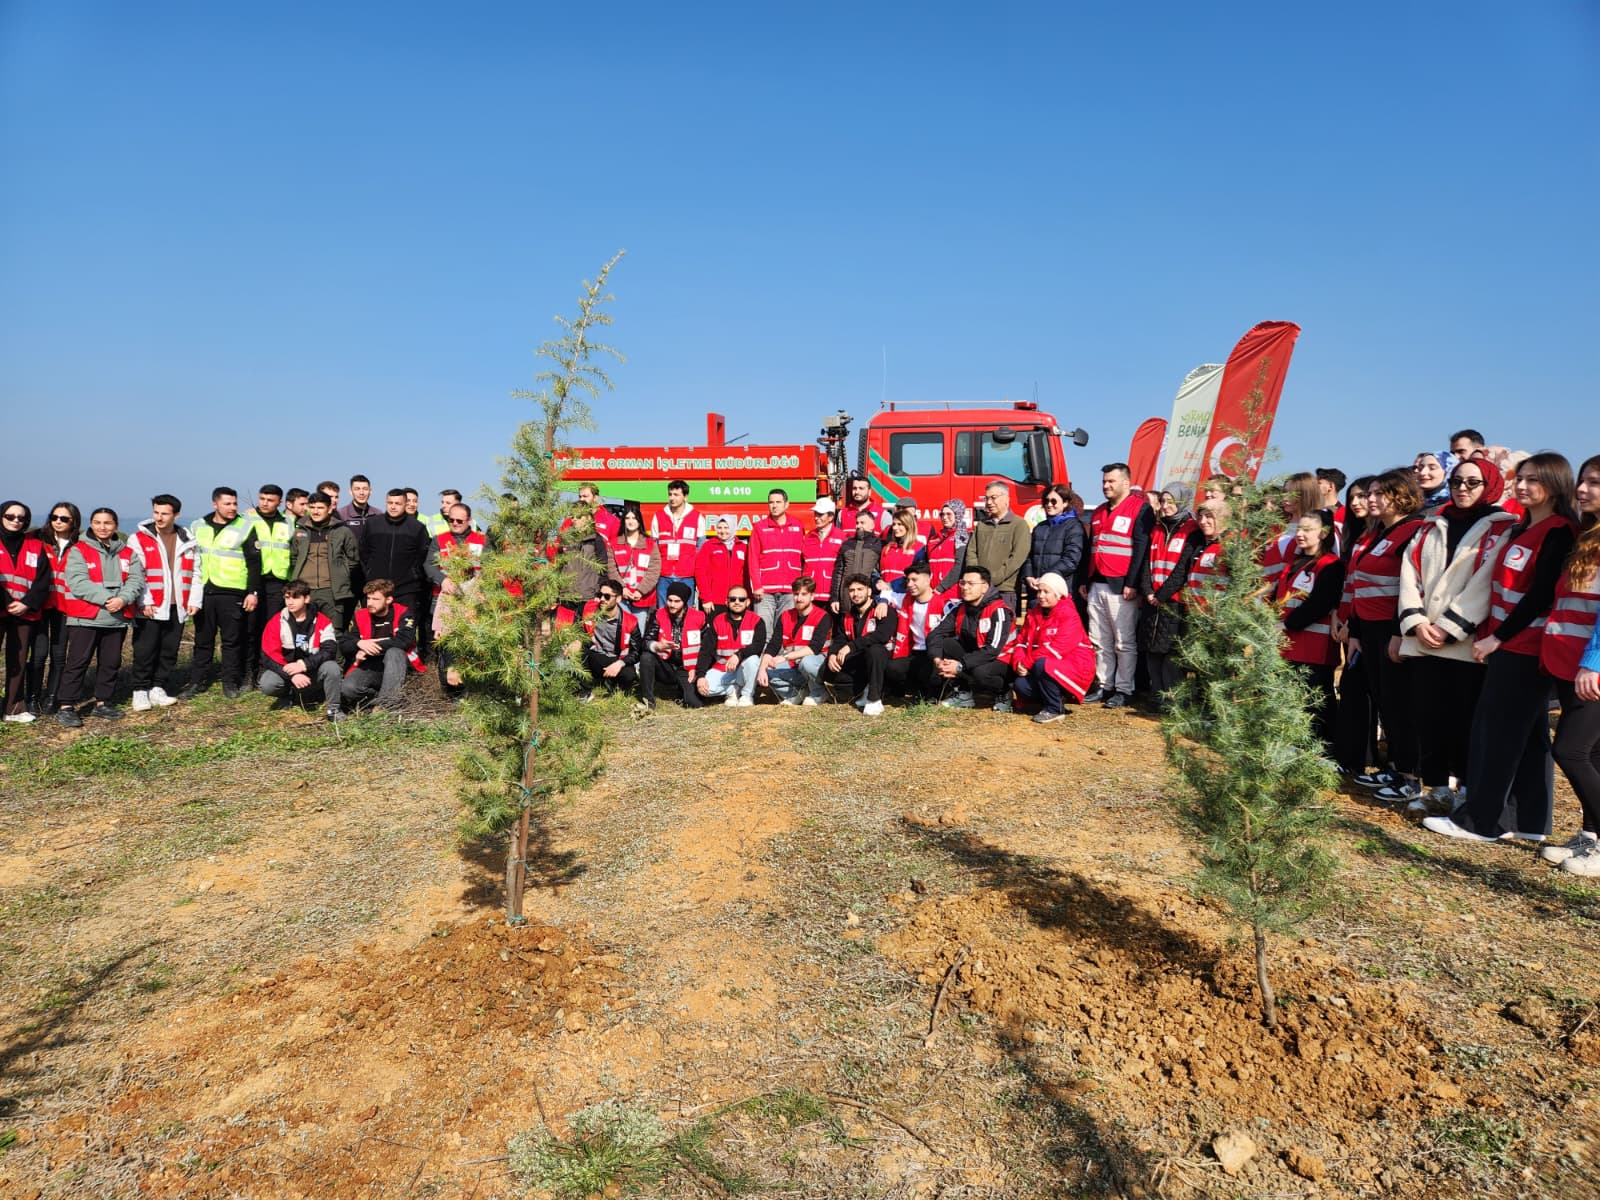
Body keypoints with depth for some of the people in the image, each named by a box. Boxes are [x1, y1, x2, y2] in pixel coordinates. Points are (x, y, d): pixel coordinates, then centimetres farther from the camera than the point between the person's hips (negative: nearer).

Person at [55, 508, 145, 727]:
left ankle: (102, 703, 22)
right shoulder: (78, 550, 0)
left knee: (111, 663, 11)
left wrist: (123, 598, -17)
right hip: (85, 618, -4)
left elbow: (136, 579, 1)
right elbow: (78, 582, -12)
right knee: (78, 662, -3)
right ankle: (67, 707, 1)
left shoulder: (127, 553, 12)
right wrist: (106, 599, -20)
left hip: (118, 619, 4)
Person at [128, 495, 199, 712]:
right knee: (145, 651, 0)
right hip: (149, 608, -4)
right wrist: (145, 601, -15)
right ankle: (140, 691, 9)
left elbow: (195, 573, 14)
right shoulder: (140, 539, -1)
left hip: (177, 607, 4)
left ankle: (158, 688, 18)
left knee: (169, 652, 8)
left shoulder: (187, 541, 11)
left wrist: (194, 600, 4)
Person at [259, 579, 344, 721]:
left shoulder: (322, 621, -7)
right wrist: (292, 675, -25)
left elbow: (330, 650, -19)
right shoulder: (276, 623, -6)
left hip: (313, 674, -1)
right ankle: (286, 694, 9)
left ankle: (332, 708, -11)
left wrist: (303, 664, -31)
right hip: (285, 671, 1)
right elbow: (269, 656, -11)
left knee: (331, 667, -31)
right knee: (267, 684, -28)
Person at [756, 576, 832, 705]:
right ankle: (793, 695, 3)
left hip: (816, 665, -4)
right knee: (765, 671, -20)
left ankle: (817, 694, -8)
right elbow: (772, 646, -4)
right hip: (792, 668, 4)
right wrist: (762, 669, -22)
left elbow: (814, 648, -23)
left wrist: (784, 657, -28)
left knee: (807, 662, -38)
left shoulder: (823, 617, -11)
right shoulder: (785, 616, 4)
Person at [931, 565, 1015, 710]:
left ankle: (1004, 693, -3)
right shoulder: (959, 609, 1)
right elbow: (935, 634, -6)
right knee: (944, 644, -15)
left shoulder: (998, 611, -19)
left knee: (981, 673, -38)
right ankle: (964, 694, -5)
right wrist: (937, 659, -26)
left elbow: (992, 649, -27)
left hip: (1002, 661, -6)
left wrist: (960, 665, -32)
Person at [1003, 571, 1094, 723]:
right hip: (1048, 666, 7)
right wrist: (1019, 662, -15)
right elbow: (1022, 641, 7)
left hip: (1074, 667, -7)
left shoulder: (1068, 614, -15)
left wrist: (1028, 663, -24)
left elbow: (1058, 648, -25)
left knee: (1042, 665, -35)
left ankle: (1054, 709, -15)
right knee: (1020, 685, -18)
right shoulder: (1034, 613, 9)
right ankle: (1057, 699, 9)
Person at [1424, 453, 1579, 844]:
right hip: (1510, 645, 9)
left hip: (1525, 648, -9)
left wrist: (1497, 637, -15)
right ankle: (1529, 820, 18)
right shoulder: (1522, 529, 15)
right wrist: (1486, 633, 9)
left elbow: (1541, 595, -18)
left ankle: (1480, 820, 2)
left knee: (1495, 732, -5)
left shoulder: (1558, 532, -12)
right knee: (1529, 734, 12)